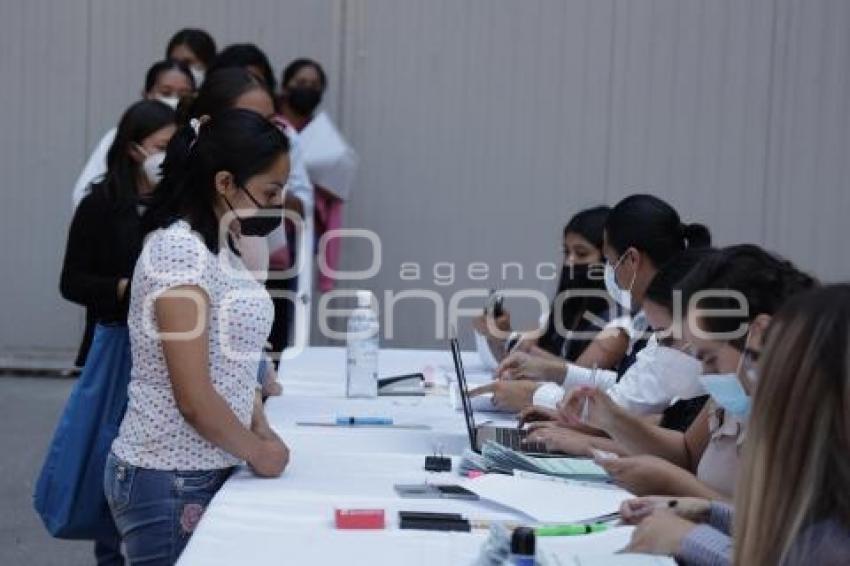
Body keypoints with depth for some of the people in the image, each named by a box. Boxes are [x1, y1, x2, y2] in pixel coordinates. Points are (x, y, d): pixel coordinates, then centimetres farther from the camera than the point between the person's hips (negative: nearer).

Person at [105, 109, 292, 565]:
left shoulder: (218, 248, 10)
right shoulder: (179, 252, -19)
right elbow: (194, 398, -21)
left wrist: (262, 431, 4)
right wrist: (255, 451, -7)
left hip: (207, 472, 9)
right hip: (171, 482, -9)